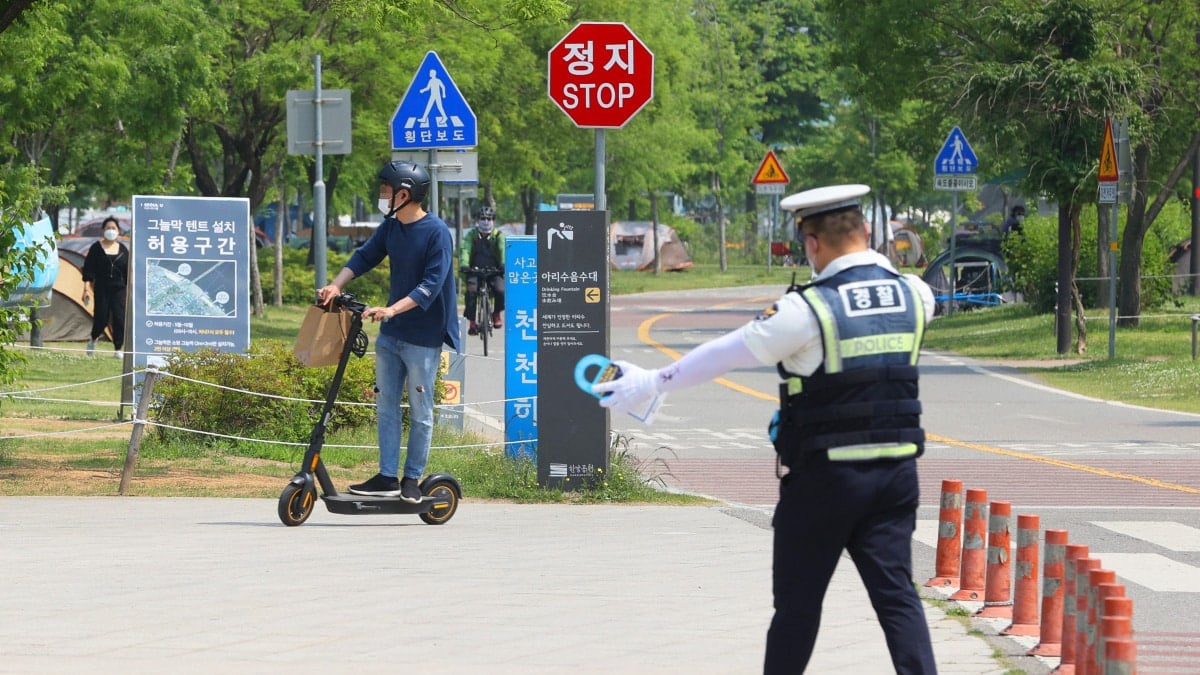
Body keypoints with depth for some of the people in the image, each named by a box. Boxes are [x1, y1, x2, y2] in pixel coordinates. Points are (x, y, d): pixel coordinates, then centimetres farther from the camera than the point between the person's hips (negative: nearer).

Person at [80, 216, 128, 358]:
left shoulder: (123, 250, 9)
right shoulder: (96, 248, -1)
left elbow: (127, 272, 14)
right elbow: (88, 270, -3)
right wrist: (86, 288, -10)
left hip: (119, 289, 2)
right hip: (101, 289, -2)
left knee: (119, 319, -7)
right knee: (101, 318, -3)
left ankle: (118, 349, -1)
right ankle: (93, 340, 28)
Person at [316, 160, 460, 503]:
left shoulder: (436, 233, -16)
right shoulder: (390, 228, 6)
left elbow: (432, 284, -22)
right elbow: (365, 257, 10)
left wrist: (393, 309, -31)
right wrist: (337, 285, -8)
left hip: (423, 336, -7)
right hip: (390, 333, 7)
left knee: (419, 411, 2)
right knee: (386, 405, 6)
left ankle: (412, 478, 10)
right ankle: (387, 477, 9)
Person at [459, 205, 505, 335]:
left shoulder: (498, 235, 0)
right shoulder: (471, 234, 1)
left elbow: (503, 250, -16)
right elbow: (465, 250, -14)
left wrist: (503, 265, -36)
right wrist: (464, 265, -33)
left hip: (494, 271, 0)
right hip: (475, 271, 0)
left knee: (500, 290, -25)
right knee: (471, 291, -26)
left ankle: (497, 314, 4)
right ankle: (472, 322, -15)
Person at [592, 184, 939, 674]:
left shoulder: (808, 309, -13)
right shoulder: (913, 294, 2)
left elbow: (722, 355, -5)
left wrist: (651, 382, 7)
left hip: (823, 474, -4)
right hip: (896, 472, 4)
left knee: (798, 600, 8)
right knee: (896, 593, 2)